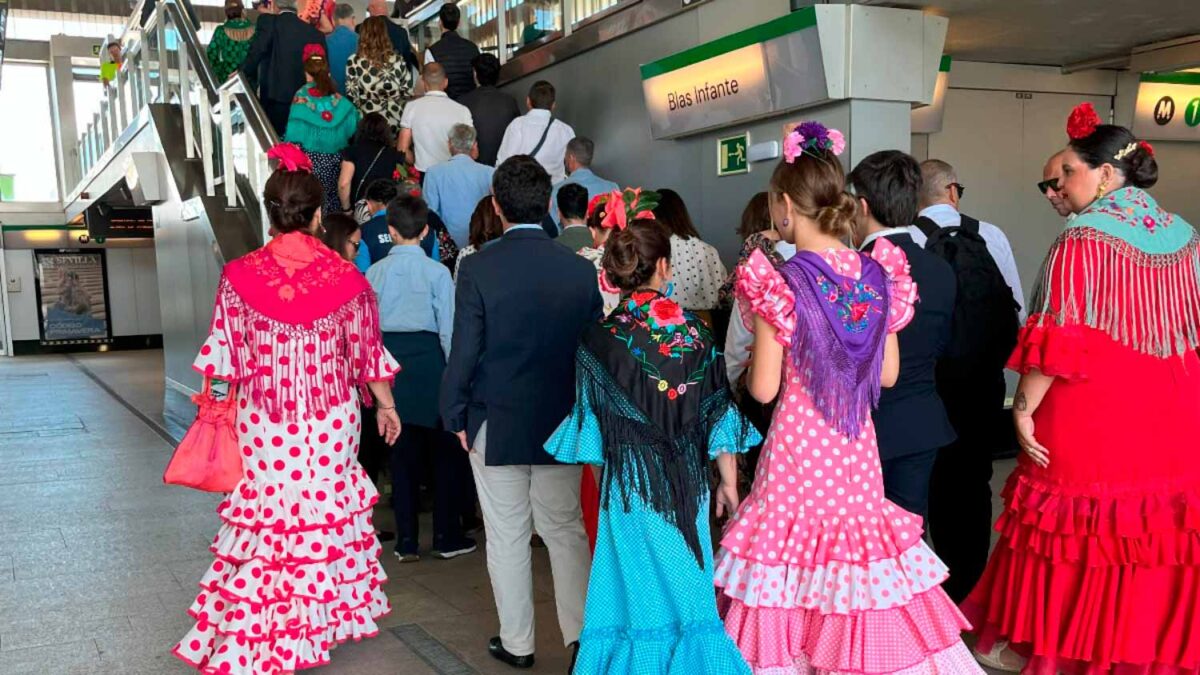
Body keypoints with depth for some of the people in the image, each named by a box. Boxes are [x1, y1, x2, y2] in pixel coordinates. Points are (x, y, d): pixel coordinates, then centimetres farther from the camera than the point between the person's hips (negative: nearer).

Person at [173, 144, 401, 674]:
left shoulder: (239, 276, -9)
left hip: (263, 422, 0)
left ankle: (253, 632, 18)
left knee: (265, 515, 11)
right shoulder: (346, 277, -9)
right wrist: (385, 405, 14)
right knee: (324, 511, 14)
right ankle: (318, 618, 29)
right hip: (331, 421, 0)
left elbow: (223, 358, -2)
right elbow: (366, 353, 0)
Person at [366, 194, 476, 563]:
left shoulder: (374, 273, 0)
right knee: (444, 452, 10)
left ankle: (406, 541, 16)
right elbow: (448, 329, -9)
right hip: (428, 360, -3)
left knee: (402, 453, 12)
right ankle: (446, 537, 15)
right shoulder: (436, 272, -8)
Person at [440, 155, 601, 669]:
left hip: (496, 423, -2)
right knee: (565, 528, 15)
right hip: (561, 422, 2)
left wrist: (454, 415, 2)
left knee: (507, 537, 10)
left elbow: (464, 352, -11)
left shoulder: (478, 268, -13)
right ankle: (582, 633, 20)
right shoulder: (580, 269, -5)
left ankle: (517, 643, 22)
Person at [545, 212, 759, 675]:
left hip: (629, 481, -2)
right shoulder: (694, 330, -5)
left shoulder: (598, 339, -10)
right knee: (686, 586, 15)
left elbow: (590, 420, -3)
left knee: (639, 589, 10)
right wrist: (728, 480, 9)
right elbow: (718, 411, -1)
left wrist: (602, 467, 12)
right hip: (688, 481, 2)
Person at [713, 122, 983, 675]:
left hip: (797, 442, -4)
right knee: (858, 545, 15)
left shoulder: (778, 282, -15)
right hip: (856, 447, 4)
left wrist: (751, 364, 8)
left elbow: (763, 388, -12)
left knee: (790, 558, 7)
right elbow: (887, 374, 6)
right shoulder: (878, 275, -1)